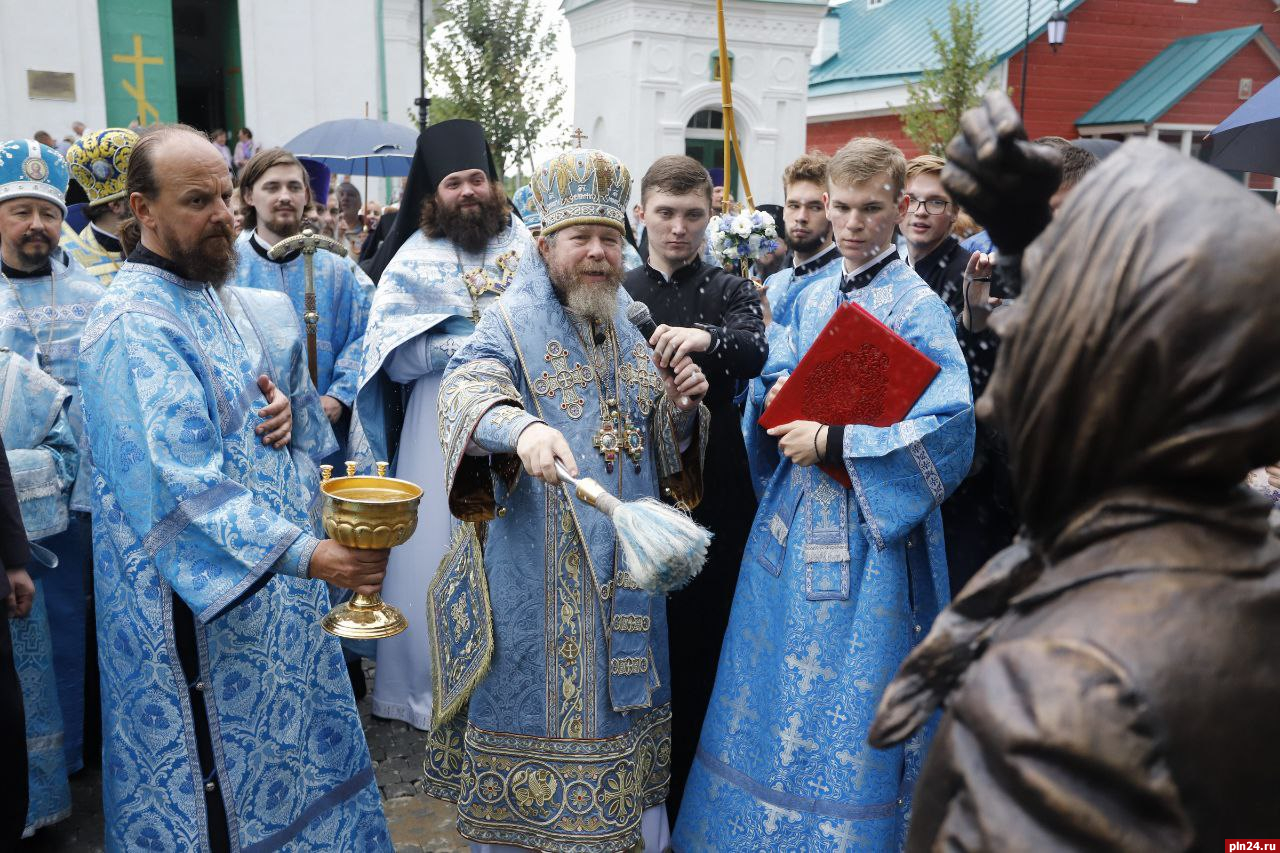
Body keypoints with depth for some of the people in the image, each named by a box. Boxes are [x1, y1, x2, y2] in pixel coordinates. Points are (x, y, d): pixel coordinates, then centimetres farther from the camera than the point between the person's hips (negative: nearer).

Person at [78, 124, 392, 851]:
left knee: (281, 757, 22)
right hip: (203, 603, -9)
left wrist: (273, 404, -2)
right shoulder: (135, 324, -22)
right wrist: (306, 553, -38)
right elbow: (180, 484, -30)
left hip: (268, 578, 9)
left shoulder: (199, 293, 9)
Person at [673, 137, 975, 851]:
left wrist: (835, 443, -21)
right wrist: (780, 403, -5)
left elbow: (950, 432, -19)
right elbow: (778, 377, 18)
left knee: (845, 714, 4)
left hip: (868, 536, -6)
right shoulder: (814, 297, 9)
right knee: (773, 697, 17)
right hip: (794, 519, 7)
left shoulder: (918, 308, -11)